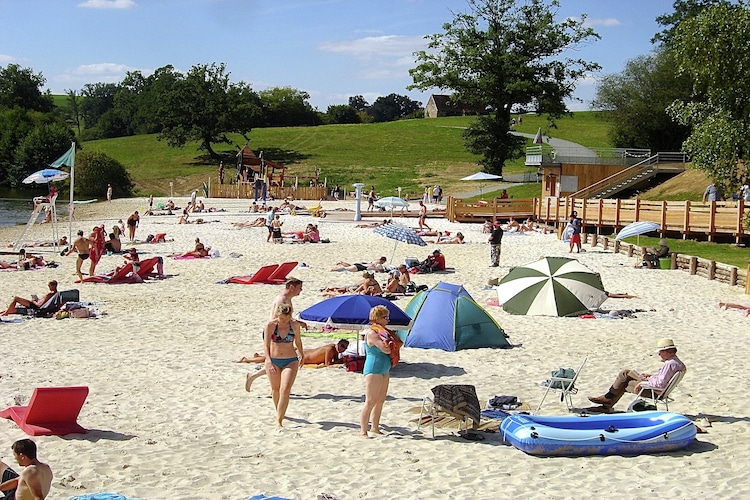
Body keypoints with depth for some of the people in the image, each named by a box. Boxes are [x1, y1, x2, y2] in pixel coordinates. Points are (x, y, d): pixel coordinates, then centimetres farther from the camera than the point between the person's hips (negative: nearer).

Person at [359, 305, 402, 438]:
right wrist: (392, 344, -3)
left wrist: (391, 345, -6)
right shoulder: (372, 333, -16)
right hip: (374, 370, -10)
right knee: (371, 401, -9)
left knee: (380, 400, 13)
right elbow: (386, 349, -22)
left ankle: (374, 428, 21)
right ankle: (363, 431, -6)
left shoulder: (382, 332, 15)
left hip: (384, 370, 10)